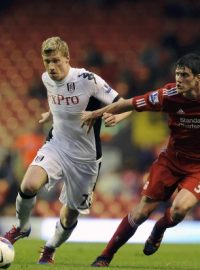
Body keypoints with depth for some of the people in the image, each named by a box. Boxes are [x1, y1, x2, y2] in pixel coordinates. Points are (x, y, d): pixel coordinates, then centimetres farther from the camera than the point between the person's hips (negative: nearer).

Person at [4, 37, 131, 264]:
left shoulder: (88, 80, -20)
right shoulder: (47, 79, -2)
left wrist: (116, 117, -38)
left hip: (85, 157, -3)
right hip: (56, 145, 3)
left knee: (70, 215, 8)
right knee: (28, 186, -26)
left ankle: (50, 250, 40)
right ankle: (22, 228, 4)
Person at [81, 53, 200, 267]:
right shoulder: (169, 94, -16)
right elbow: (130, 104, -4)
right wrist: (95, 114, 4)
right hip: (171, 159, 1)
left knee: (180, 208, -26)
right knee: (142, 211, -3)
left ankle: (158, 231, 9)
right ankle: (106, 255, 13)